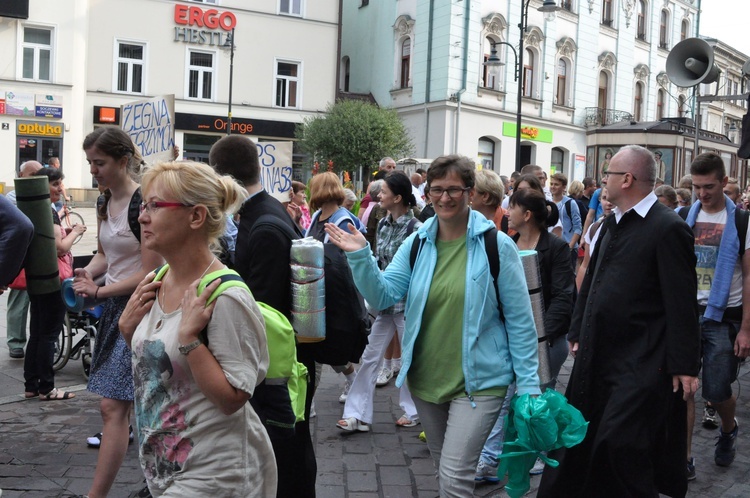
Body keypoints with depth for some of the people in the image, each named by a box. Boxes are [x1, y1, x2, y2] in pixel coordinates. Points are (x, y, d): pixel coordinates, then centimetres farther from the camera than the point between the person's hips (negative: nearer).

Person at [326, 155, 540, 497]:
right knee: (445, 470, 20)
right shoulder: (417, 243, 0)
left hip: (477, 381, -5)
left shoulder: (496, 245, -11)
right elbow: (383, 296, -5)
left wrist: (527, 383, -8)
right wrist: (361, 256, -21)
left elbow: (519, 320, -8)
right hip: (425, 378, 5)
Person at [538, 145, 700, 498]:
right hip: (599, 354, 8)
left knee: (621, 441, -8)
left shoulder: (668, 228, -13)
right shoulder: (612, 223, 12)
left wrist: (684, 365, -16)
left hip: (640, 362, -8)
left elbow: (681, 303, -15)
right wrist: (578, 332, 17)